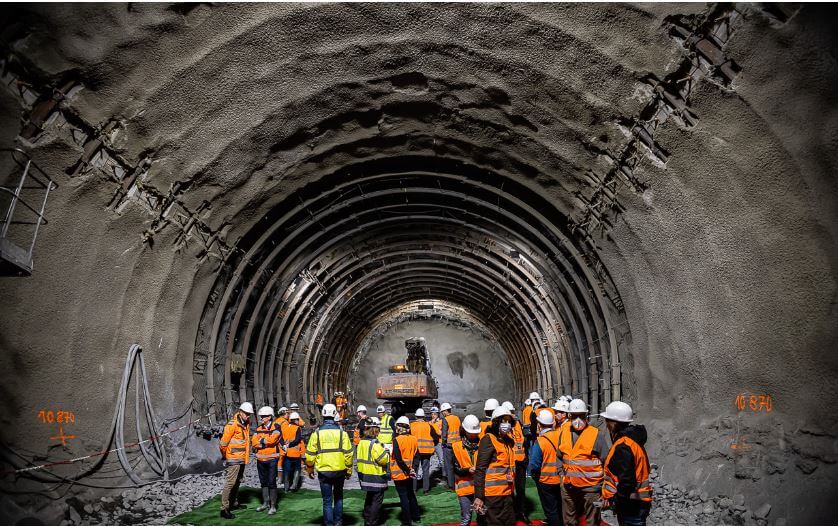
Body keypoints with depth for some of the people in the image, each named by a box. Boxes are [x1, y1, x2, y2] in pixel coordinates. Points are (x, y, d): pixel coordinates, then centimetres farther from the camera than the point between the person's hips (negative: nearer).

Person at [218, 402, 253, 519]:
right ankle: (224, 509, -9)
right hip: (234, 459, -9)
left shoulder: (246, 424, 9)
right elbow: (223, 443, -15)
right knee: (230, 483, -10)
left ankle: (234, 502, 32)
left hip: (242, 459, 9)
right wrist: (225, 456, -2)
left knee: (238, 482, 19)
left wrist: (246, 456, 17)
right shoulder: (232, 425, -17)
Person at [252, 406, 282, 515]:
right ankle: (265, 503, 29)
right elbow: (254, 441, -3)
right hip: (260, 460, 6)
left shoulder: (276, 427, -7)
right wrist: (266, 442, -14)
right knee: (263, 482, 16)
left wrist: (261, 441, -7)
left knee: (272, 483, -4)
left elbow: (272, 439, -21)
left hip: (272, 459, -6)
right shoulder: (258, 429, 9)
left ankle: (273, 506, 4)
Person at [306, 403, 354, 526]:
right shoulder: (342, 432, -6)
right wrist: (349, 470, 7)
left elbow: (310, 454, -2)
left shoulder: (317, 433, -6)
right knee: (338, 496, 21)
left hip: (324, 471, -1)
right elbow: (348, 453, -5)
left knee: (327, 500, 8)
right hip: (340, 471, 1)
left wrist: (310, 469, 13)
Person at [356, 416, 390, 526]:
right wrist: (386, 453, -1)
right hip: (376, 476, -9)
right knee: (377, 501, 3)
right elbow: (384, 459, -20)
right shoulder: (375, 444, -21)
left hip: (364, 475, 9)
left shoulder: (362, 442, 4)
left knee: (369, 499, 22)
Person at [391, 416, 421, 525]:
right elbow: (416, 456, 3)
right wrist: (412, 470, 4)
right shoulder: (414, 439, -1)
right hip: (410, 473, 6)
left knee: (403, 497, 3)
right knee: (411, 494, 21)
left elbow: (398, 459, -20)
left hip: (400, 474, -6)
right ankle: (416, 517, 31)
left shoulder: (397, 440, -18)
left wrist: (408, 471, -13)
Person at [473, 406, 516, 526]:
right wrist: (478, 496, -19)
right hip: (493, 493, -8)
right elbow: (480, 470, -16)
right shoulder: (488, 439, -12)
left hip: (507, 492, 8)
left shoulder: (509, 441, 12)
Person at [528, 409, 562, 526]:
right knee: (560, 508, 23)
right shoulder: (560, 435, -12)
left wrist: (536, 477, -2)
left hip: (546, 481, -4)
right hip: (560, 479, 4)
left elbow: (534, 466, -21)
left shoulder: (539, 442, -23)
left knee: (551, 511, 12)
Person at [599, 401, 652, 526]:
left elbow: (627, 481, -28)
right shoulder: (631, 439, 10)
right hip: (635, 504, 10)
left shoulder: (623, 446, -23)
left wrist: (614, 499, -16)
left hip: (631, 506, -10)